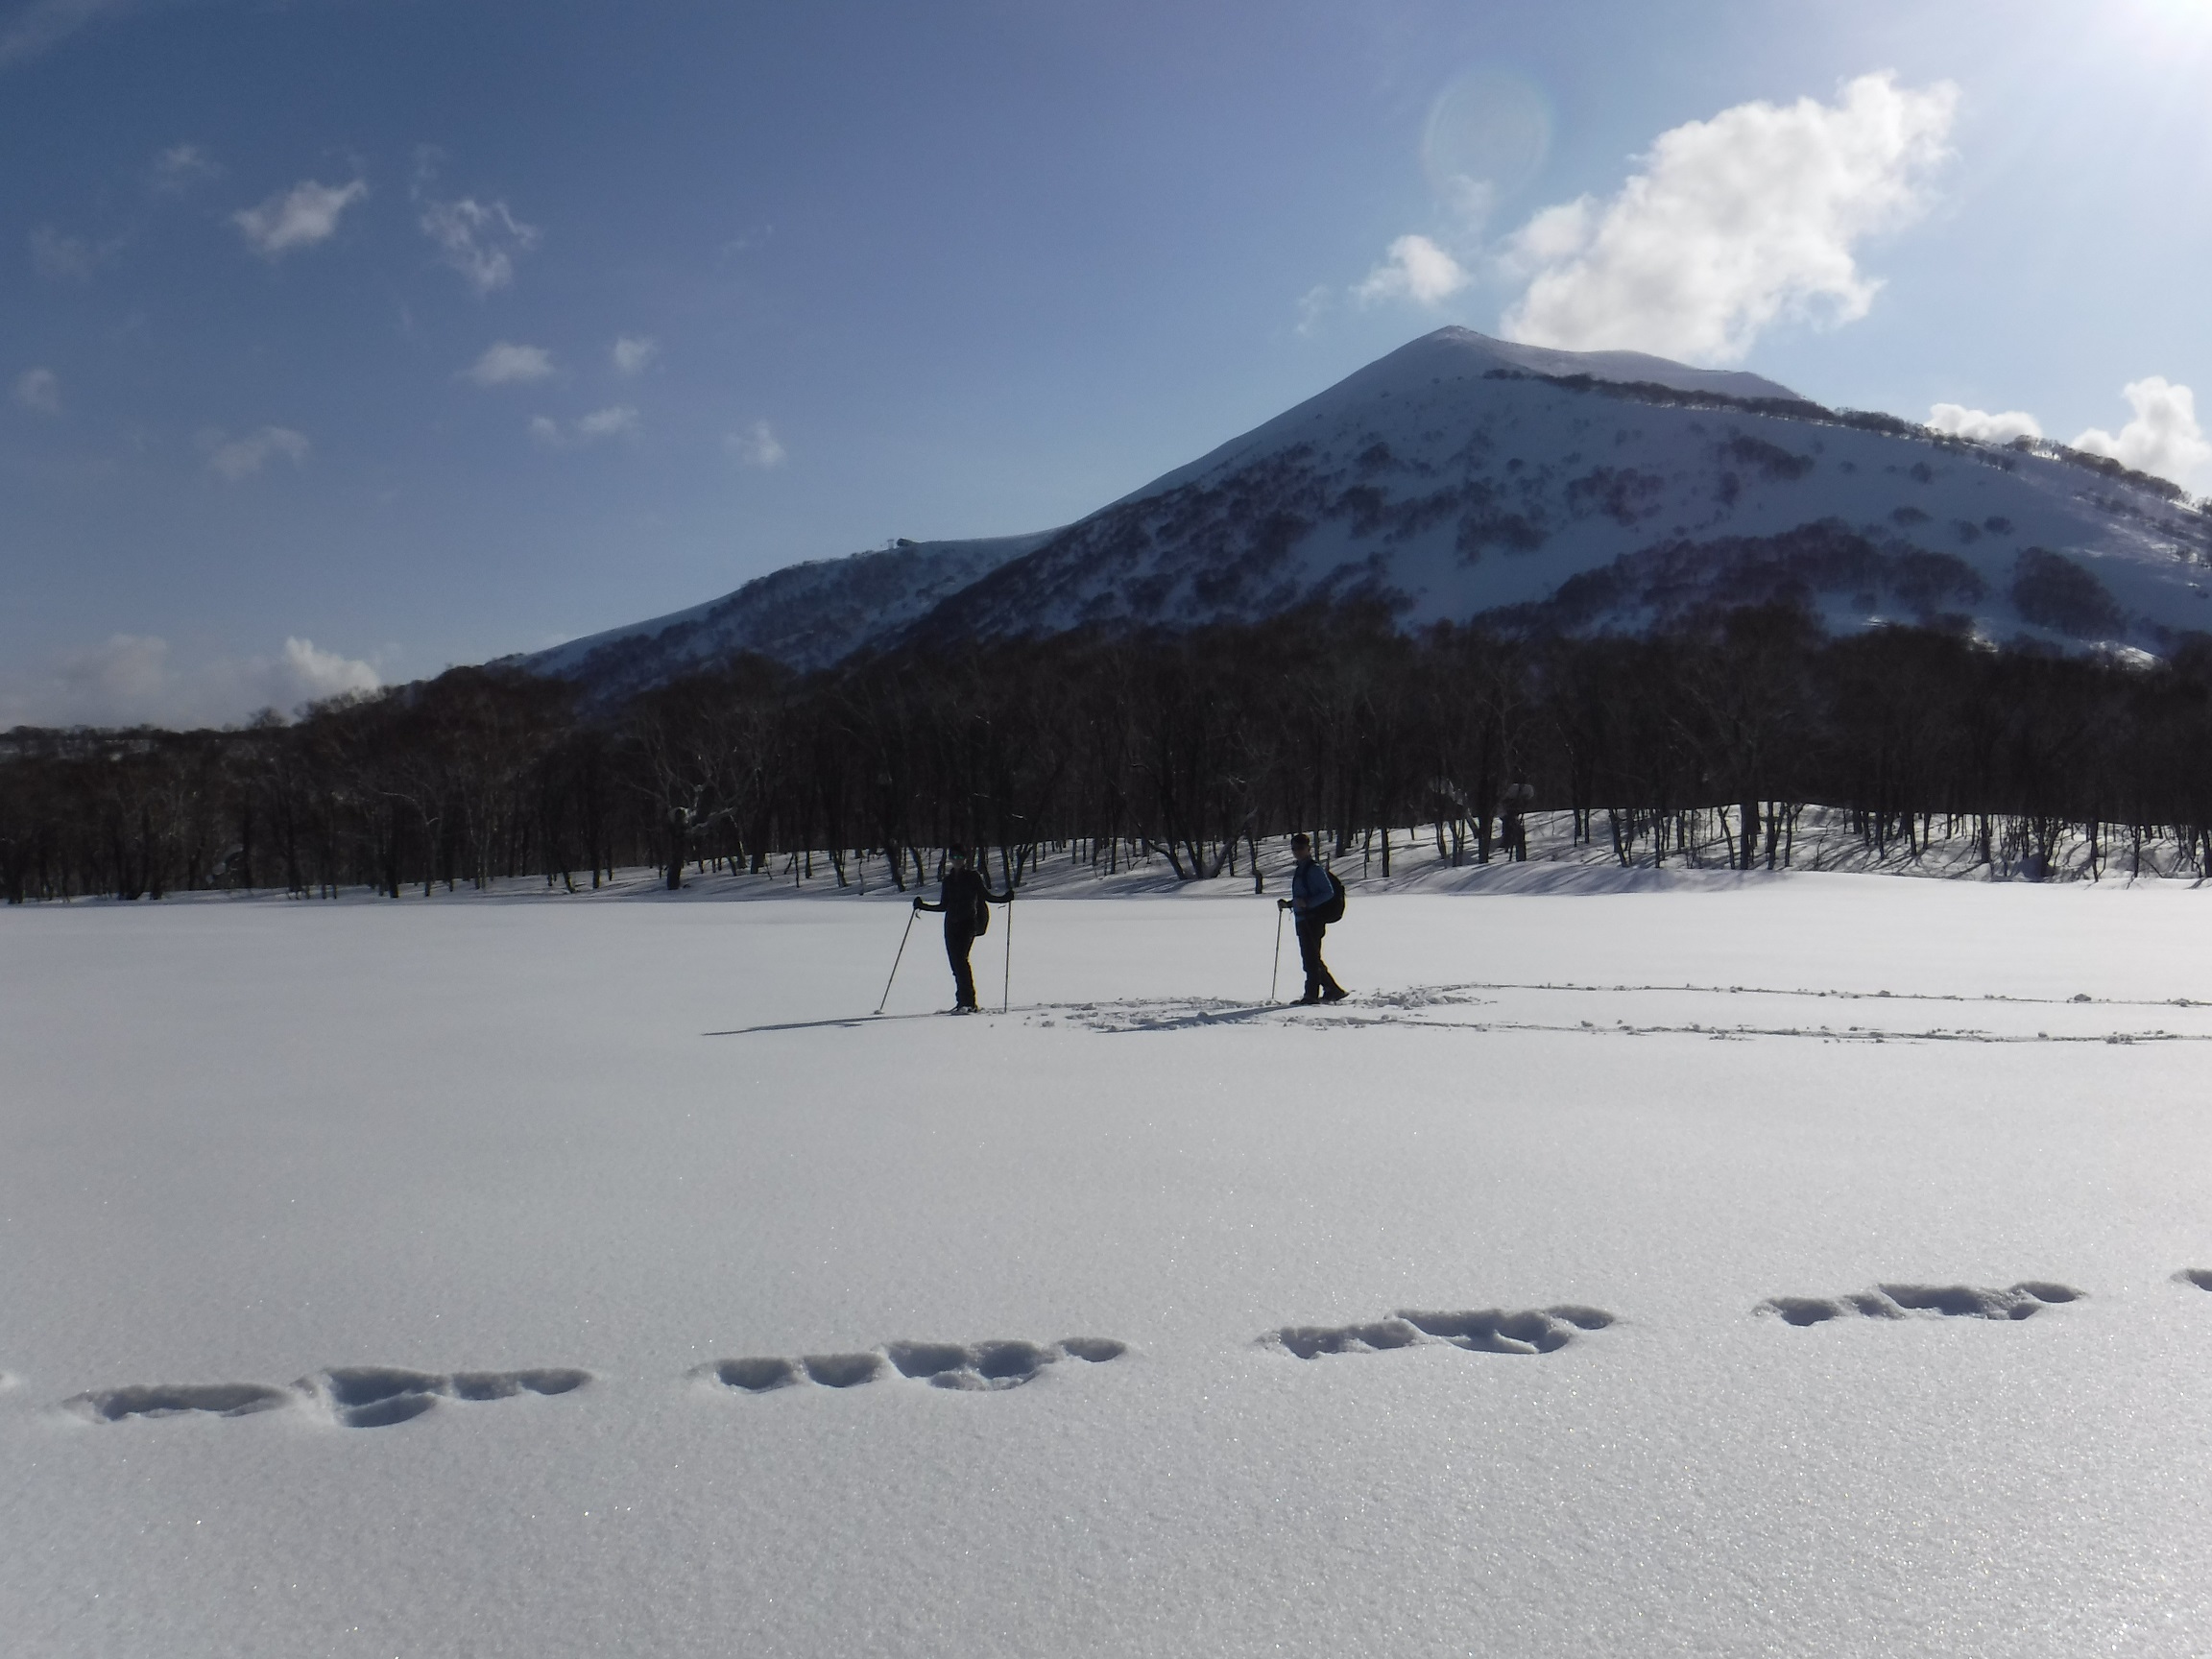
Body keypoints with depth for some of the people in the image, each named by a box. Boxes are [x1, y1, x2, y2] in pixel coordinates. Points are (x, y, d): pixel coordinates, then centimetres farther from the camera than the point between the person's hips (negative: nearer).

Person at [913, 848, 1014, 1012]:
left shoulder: (973, 876, 4)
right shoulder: (948, 880, 17)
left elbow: (986, 896, 1)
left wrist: (1005, 898, -15)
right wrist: (922, 906, 13)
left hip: (968, 922, -5)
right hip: (951, 923, 5)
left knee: (960, 958, -20)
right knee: (955, 962, 1)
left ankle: (967, 1002, -23)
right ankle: (963, 1001, 10)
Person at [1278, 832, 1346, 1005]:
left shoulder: (1315, 869, -11)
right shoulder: (1299, 871, 18)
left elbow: (1329, 893, -17)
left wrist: (1307, 903, -25)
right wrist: (1288, 904, 13)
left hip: (1313, 919, -10)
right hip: (1303, 920, 10)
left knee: (1311, 957, -5)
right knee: (1309, 957, 13)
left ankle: (1312, 994, 1)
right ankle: (1334, 990, 19)